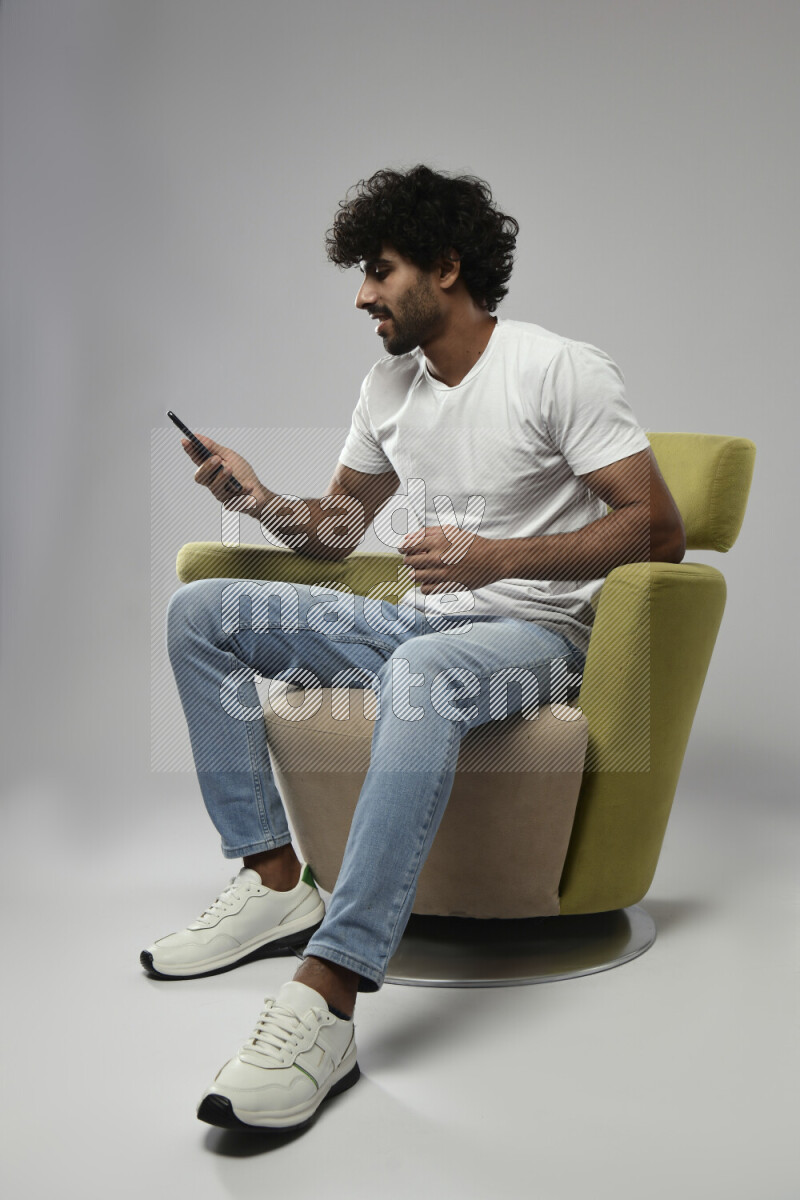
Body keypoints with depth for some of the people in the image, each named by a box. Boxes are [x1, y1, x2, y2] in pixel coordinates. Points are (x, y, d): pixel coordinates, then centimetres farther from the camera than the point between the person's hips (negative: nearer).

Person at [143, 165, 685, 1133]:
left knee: (420, 673, -43)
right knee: (200, 610, -3)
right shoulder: (389, 385, 12)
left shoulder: (562, 370, -9)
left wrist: (495, 558, -25)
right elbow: (336, 531, 20)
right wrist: (262, 504, -3)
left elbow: (658, 528, -15)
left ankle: (327, 999, -45)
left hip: (535, 632, -7)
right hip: (420, 621, 8)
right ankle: (275, 882, -10)